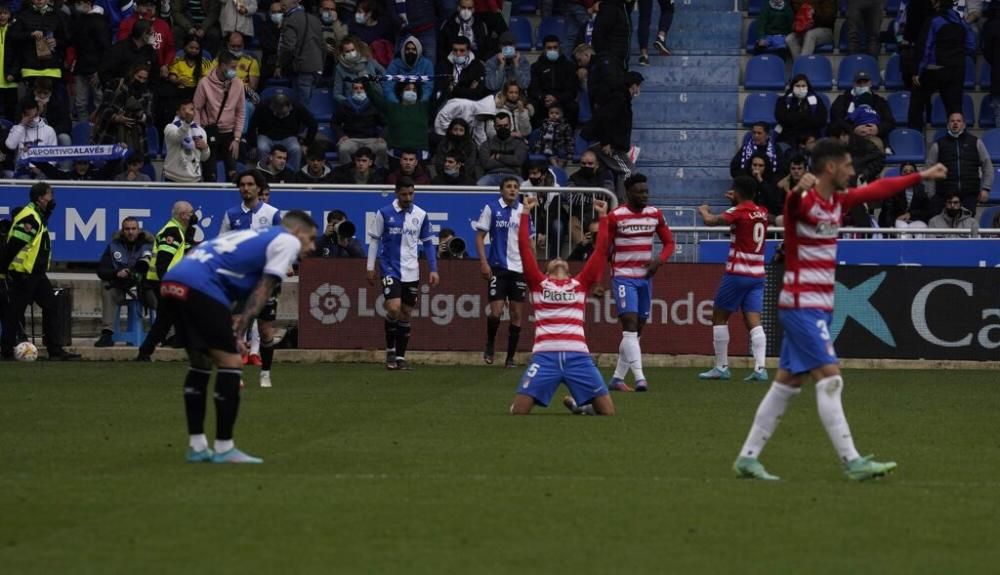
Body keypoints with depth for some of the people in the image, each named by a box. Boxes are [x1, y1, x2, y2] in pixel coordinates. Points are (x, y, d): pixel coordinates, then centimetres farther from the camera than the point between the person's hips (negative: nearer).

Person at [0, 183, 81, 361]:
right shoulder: (28, 218, -19)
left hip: (36, 274, 10)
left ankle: (55, 350, 6)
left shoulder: (39, 216, 14)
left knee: (51, 307, 6)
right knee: (15, 313, -2)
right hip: (21, 274, -10)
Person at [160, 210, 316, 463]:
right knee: (230, 363, -2)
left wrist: (233, 329, 10)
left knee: (201, 363, 19)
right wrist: (238, 331, -3)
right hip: (199, 288, -9)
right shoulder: (288, 241, 8)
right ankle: (224, 449, -1)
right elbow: (263, 291, -1)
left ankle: (196, 446, 20)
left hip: (172, 283, 9)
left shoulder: (255, 238, 33)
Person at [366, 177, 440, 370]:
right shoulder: (384, 214, -5)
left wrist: (433, 269, 4)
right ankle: (390, 350, 1)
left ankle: (401, 356, 15)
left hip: (411, 272, 3)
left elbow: (428, 243, 10)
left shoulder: (421, 215, 3)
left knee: (406, 314, 6)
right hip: (390, 269, -3)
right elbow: (374, 239, 3)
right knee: (393, 309, -18)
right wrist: (371, 267, 1)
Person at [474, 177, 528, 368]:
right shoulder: (491, 209, -2)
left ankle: (510, 357, 11)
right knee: (496, 310, -12)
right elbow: (480, 237, -1)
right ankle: (490, 345, 15)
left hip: (519, 268, 3)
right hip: (498, 266, -3)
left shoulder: (523, 211, 8)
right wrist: (483, 262, -10)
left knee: (516, 314, 3)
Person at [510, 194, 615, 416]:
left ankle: (579, 404, 27)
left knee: (608, 412, -6)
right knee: (518, 412, -15)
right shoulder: (539, 283, 16)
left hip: (578, 356, 1)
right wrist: (525, 213, 11)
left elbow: (601, 250, 17)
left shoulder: (581, 284, 19)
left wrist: (603, 217, 16)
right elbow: (525, 248, 12)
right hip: (545, 355, -1)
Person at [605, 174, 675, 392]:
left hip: (645, 277, 6)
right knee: (630, 323, -18)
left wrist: (659, 260, -6)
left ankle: (617, 378, 18)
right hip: (623, 277, -6)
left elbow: (669, 242, 13)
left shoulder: (655, 215, 5)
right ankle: (639, 378, -25)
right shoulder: (615, 216, -8)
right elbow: (602, 249, -4)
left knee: (637, 330, 8)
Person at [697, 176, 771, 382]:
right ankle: (760, 368, -13)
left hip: (737, 273, -6)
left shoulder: (738, 212, -11)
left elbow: (710, 220, -18)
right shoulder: (762, 212, 9)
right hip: (758, 274, 6)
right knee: (754, 320, 0)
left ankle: (722, 367, 7)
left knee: (719, 317, 7)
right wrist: (736, 201, 29)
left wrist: (703, 210, 3)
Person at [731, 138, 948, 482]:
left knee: (787, 383, 10)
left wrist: (922, 176, 30)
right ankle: (852, 462, -15)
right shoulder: (804, 202, -16)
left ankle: (748, 458, 14)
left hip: (818, 308, 9)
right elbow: (791, 206, -40)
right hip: (802, 307, -9)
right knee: (830, 379, -13)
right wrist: (798, 190, -63)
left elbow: (878, 190, 24)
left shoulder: (839, 201, 10)